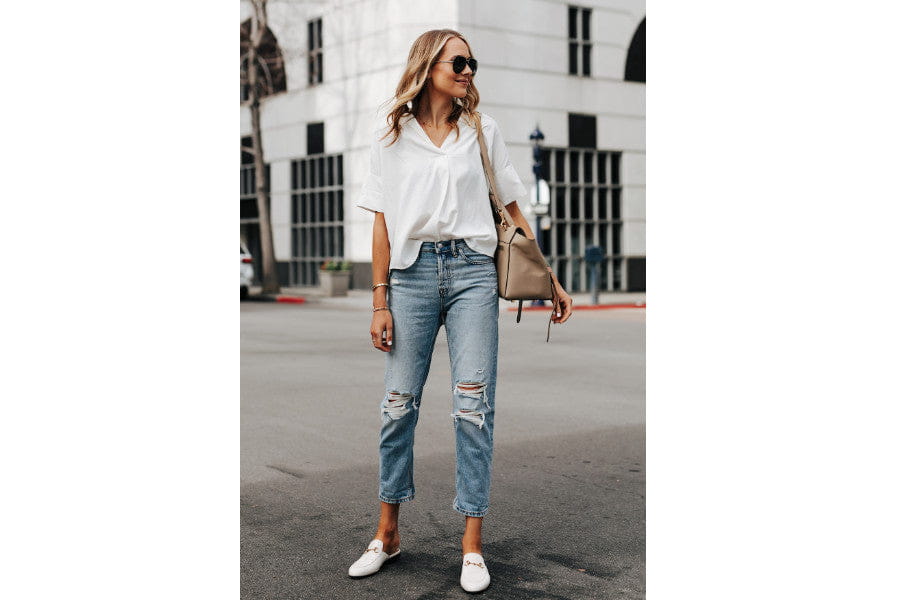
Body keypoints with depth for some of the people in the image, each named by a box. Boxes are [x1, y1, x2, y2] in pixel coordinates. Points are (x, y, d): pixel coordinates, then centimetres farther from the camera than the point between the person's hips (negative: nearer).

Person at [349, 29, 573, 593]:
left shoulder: (482, 130, 10)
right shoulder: (392, 137, 9)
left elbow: (514, 209, 13)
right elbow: (382, 224, 7)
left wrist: (551, 279, 9)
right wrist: (380, 303, 2)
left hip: (472, 271, 0)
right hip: (412, 272, 0)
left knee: (473, 405, -5)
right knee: (399, 404, 2)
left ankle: (473, 545, 4)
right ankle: (388, 534, 18)